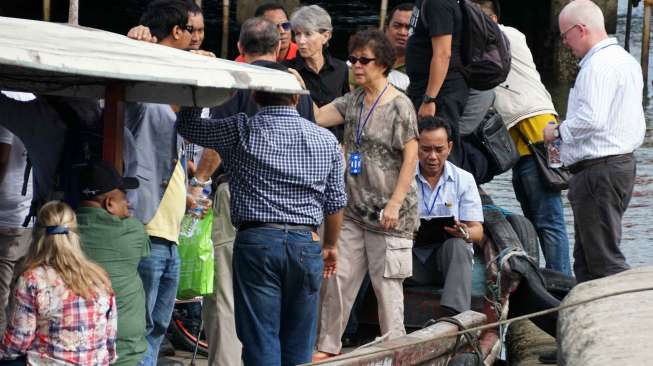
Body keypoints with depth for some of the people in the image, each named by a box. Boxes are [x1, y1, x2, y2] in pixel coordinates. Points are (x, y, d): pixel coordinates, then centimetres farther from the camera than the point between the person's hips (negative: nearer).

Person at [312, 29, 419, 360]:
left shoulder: (399, 105, -10)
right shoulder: (353, 101, 10)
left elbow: (411, 158, -12)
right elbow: (317, 117, 6)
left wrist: (395, 204, -16)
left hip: (387, 213, -6)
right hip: (354, 209, 6)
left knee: (386, 283, -2)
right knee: (338, 277, 5)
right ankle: (327, 347, 13)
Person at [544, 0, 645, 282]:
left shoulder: (598, 66, -16)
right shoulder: (627, 61, 17)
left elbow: (591, 119, -26)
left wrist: (558, 131, -8)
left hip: (598, 171, -11)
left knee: (603, 258, -9)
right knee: (585, 258, 13)